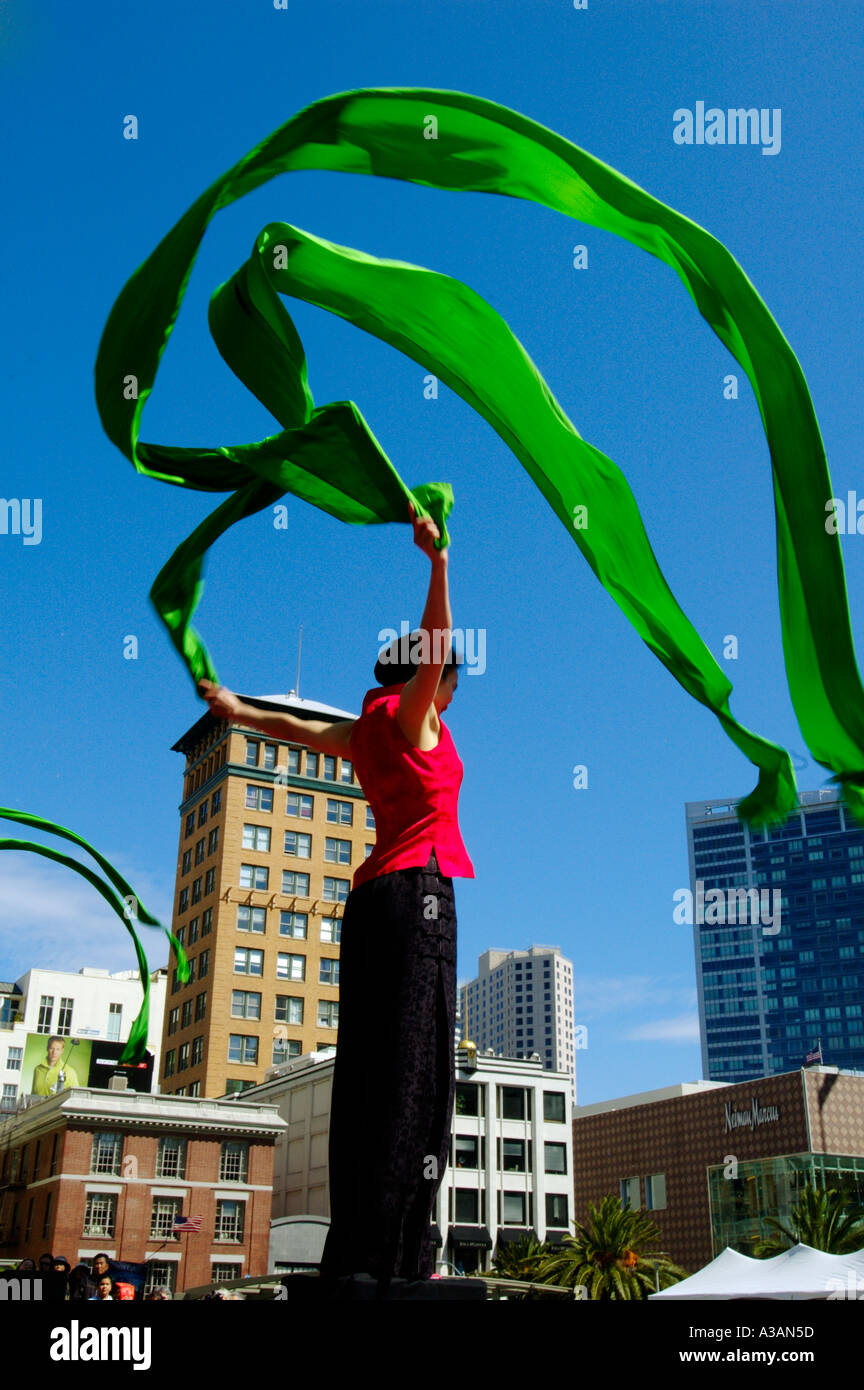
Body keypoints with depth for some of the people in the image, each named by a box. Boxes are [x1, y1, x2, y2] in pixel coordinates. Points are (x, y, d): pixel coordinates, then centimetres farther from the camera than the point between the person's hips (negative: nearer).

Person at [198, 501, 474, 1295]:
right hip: (418, 888, -9)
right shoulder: (410, 715, 3)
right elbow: (436, 643, -13)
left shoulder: (367, 733, 23)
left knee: (369, 1071, 1)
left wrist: (237, 710, 54)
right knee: (412, 1065, -16)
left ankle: (359, 1250, -1)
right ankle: (383, 1255, -21)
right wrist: (438, 560, -17)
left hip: (373, 898, 9)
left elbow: (300, 729, 39)